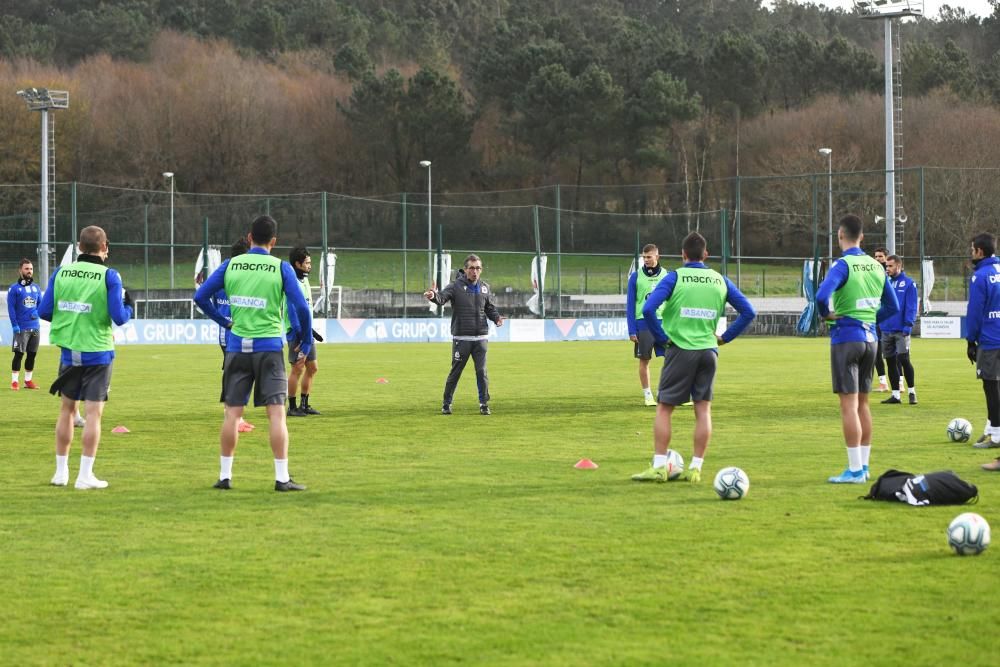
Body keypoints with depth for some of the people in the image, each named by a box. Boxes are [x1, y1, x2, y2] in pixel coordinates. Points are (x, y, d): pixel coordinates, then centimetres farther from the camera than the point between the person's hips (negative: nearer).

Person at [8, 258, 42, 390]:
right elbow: (11, 308, -9)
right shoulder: (14, 288, -5)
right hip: (21, 328, -5)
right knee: (19, 354, -7)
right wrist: (14, 325, -16)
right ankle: (14, 381, -1)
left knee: (32, 354, 9)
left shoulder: (36, 288, 11)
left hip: (34, 327, 5)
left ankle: (28, 380, 17)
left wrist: (36, 312, -7)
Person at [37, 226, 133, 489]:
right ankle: (85, 475, -1)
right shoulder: (108, 276, -10)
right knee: (93, 413, 0)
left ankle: (61, 471, 21)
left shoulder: (61, 272, 0)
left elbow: (44, 312, -1)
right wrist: (128, 307, 7)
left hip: (69, 351, 4)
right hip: (98, 353, -4)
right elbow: (119, 317, -15)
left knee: (67, 409, 16)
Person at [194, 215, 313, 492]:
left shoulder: (230, 265, 3)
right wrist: (306, 342, 4)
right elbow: (301, 307, -8)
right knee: (276, 413, -1)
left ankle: (224, 475, 12)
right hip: (269, 346, -3)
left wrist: (223, 320, 13)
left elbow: (200, 296, 3)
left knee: (233, 412, 8)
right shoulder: (281, 268, -5)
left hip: (237, 346, 3)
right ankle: (282, 478, -3)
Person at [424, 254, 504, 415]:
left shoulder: (484, 287, 8)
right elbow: (443, 297, -21)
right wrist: (433, 296, -44)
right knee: (455, 372, 3)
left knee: (482, 371, 0)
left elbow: (490, 308, 17)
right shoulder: (456, 286, -5)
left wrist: (496, 317, -5)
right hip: (461, 338, -3)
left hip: (480, 337, 3)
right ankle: (446, 403, 16)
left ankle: (484, 403, 10)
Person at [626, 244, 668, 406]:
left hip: (663, 322, 1)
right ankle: (647, 395, 12)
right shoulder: (636, 277, 1)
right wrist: (632, 330, -4)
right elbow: (630, 305, 2)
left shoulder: (666, 276, 6)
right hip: (643, 324, -1)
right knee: (644, 361, 3)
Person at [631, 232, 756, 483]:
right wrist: (725, 337, 11)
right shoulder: (720, 280, 8)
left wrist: (662, 338, -4)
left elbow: (649, 309, -15)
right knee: (703, 409, 6)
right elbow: (748, 312, 8)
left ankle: (659, 467, -2)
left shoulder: (675, 277, -3)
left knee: (664, 408, 3)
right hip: (708, 350, 3)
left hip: (680, 349, -3)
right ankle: (696, 468, 4)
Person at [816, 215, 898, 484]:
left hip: (846, 338, -7)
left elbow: (822, 295, -29)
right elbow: (892, 306, 15)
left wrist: (826, 314, -11)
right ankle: (864, 466, 18)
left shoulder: (843, 265, -13)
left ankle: (855, 470, -7)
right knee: (862, 402, 15)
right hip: (870, 338, 7)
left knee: (849, 404, -5)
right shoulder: (876, 267, 8)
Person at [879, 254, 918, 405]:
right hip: (886, 329, 6)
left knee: (903, 359, -11)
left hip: (900, 330, -6)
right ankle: (895, 394, 13)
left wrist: (908, 325, -17)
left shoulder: (908, 283, -5)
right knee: (890, 362, 7)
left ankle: (912, 392, 1)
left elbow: (911, 307, -10)